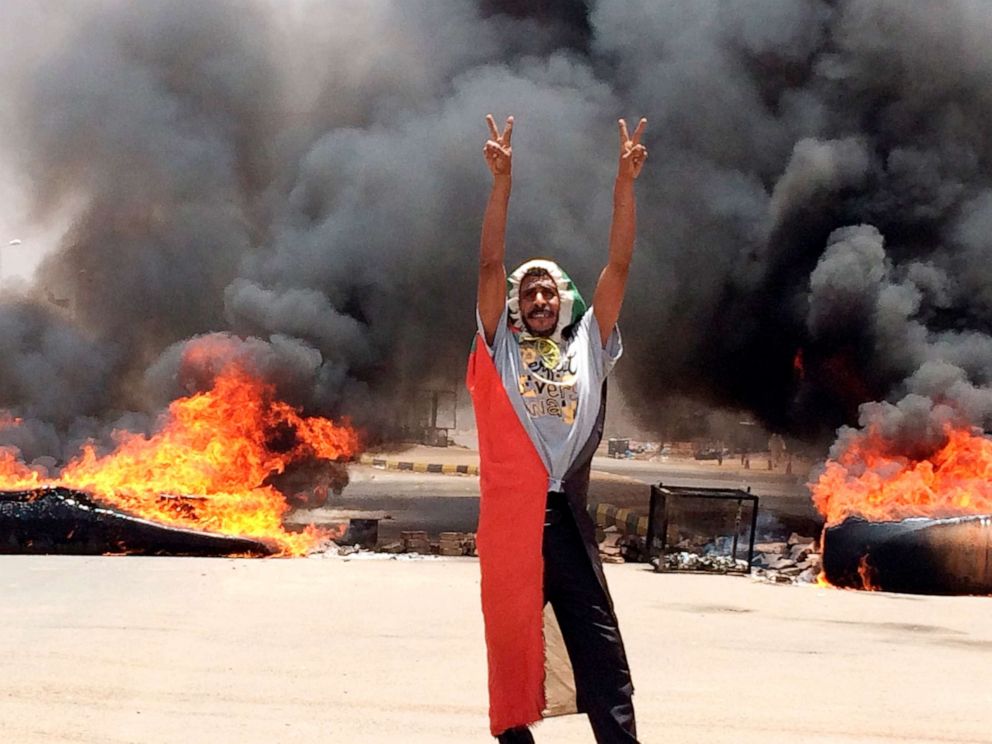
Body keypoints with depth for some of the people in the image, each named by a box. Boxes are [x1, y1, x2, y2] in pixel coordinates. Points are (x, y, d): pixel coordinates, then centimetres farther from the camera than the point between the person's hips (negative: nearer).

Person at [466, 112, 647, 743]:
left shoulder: (587, 346, 15)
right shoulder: (502, 347, 12)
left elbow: (619, 267, 8)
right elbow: (491, 265, 3)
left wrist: (625, 183, -1)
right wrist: (503, 181, -6)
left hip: (568, 517, 1)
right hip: (510, 514, -1)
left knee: (601, 656, -4)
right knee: (512, 649, 5)